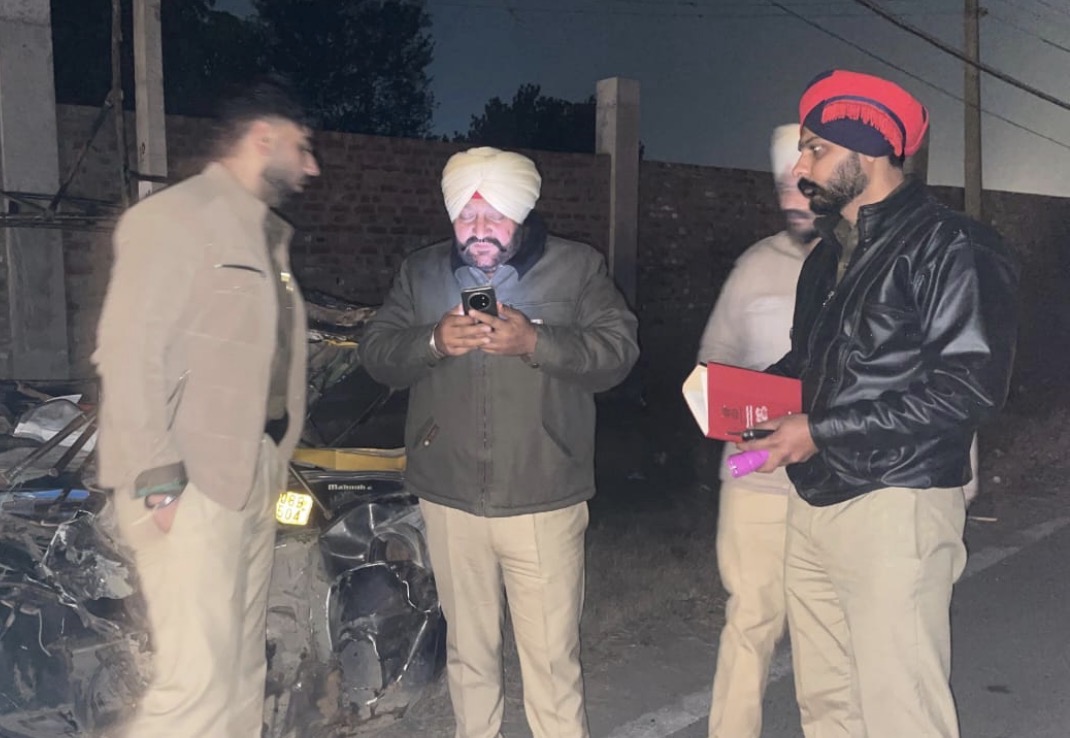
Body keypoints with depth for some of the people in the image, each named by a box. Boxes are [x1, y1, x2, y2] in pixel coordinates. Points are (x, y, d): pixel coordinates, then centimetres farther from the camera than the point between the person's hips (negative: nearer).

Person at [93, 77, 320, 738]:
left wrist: (275, 460, 7)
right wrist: (159, 478, -18)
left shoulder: (270, 231, 17)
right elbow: (128, 354, -15)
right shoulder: (173, 217, -9)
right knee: (199, 679, -7)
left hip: (256, 475, 8)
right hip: (191, 485, -8)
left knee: (244, 669, 15)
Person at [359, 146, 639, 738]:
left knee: (552, 655, 3)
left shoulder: (577, 268, 0)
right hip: (450, 497, 3)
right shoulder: (420, 273, 9)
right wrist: (432, 342, -15)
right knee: (467, 649, 17)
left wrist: (535, 343, -21)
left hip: (543, 500, -2)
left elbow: (619, 351, -8)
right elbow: (375, 353, 5)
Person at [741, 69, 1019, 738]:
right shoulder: (829, 255, 17)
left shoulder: (949, 248, -8)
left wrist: (823, 432, -17)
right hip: (813, 504, 8)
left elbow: (972, 385, -17)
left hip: (896, 506, -7)